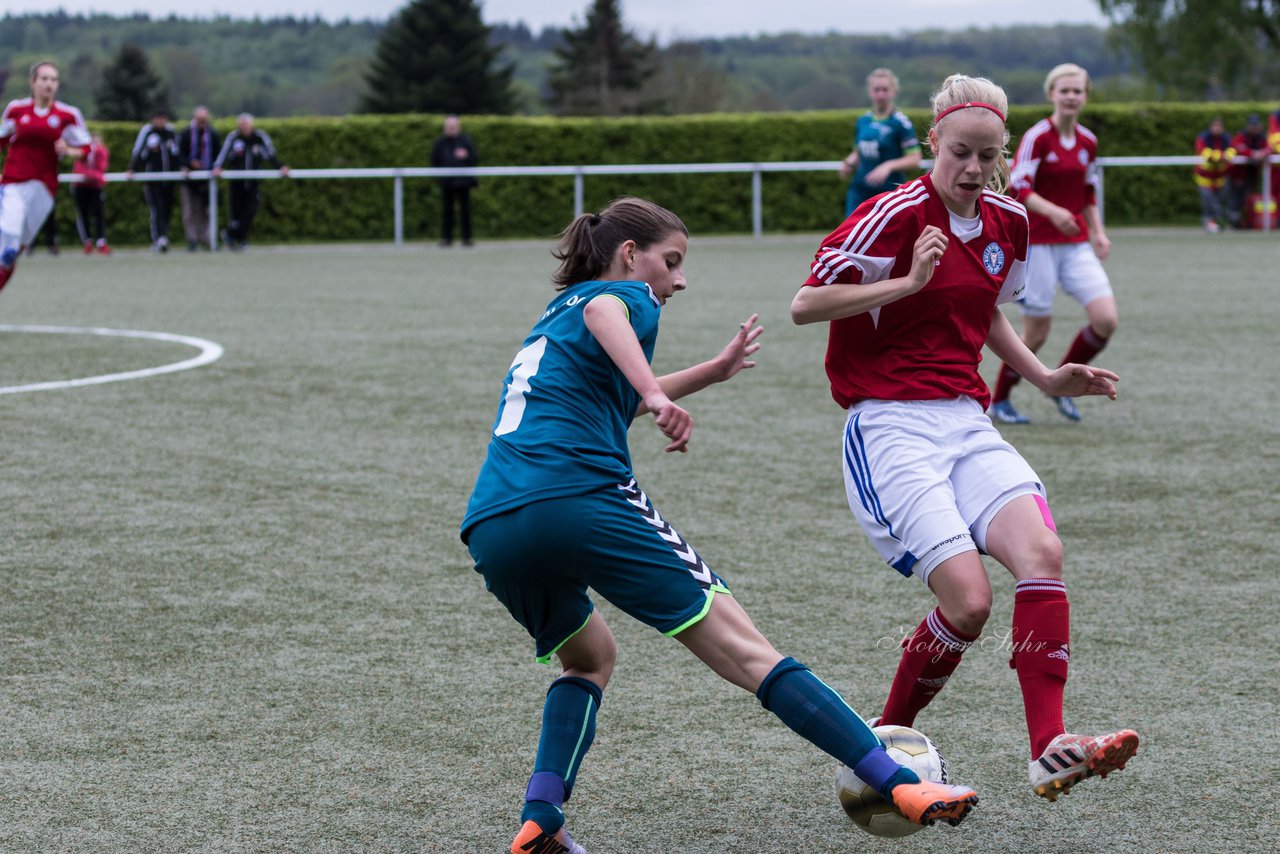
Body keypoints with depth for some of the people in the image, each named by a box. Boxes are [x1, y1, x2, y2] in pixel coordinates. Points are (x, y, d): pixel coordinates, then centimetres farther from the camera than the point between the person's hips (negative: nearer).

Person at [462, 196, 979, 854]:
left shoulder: (549, 322, 34)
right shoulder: (622, 295, 10)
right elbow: (600, 311, -17)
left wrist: (714, 371, 59)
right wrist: (655, 392, -33)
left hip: (491, 533, 7)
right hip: (581, 499, -7)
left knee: (589, 657, 31)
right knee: (745, 650, -6)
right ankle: (898, 783, -11)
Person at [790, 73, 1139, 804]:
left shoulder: (1009, 222, 10)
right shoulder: (898, 215, -10)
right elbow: (805, 305, -11)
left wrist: (1046, 378, 17)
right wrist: (909, 281, -19)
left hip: (967, 422, 6)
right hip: (890, 427, -6)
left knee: (1042, 551, -21)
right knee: (968, 601, -17)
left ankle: (1050, 750, -24)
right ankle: (884, 741, 7)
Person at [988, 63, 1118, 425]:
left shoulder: (1088, 142, 9)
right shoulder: (1038, 137, -11)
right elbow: (1017, 188, -18)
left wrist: (1098, 232, 10)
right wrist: (1053, 211, -32)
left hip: (1076, 244, 6)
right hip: (1037, 243, -6)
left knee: (1106, 320, -9)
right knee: (1037, 333, -1)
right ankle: (999, 400, 20)